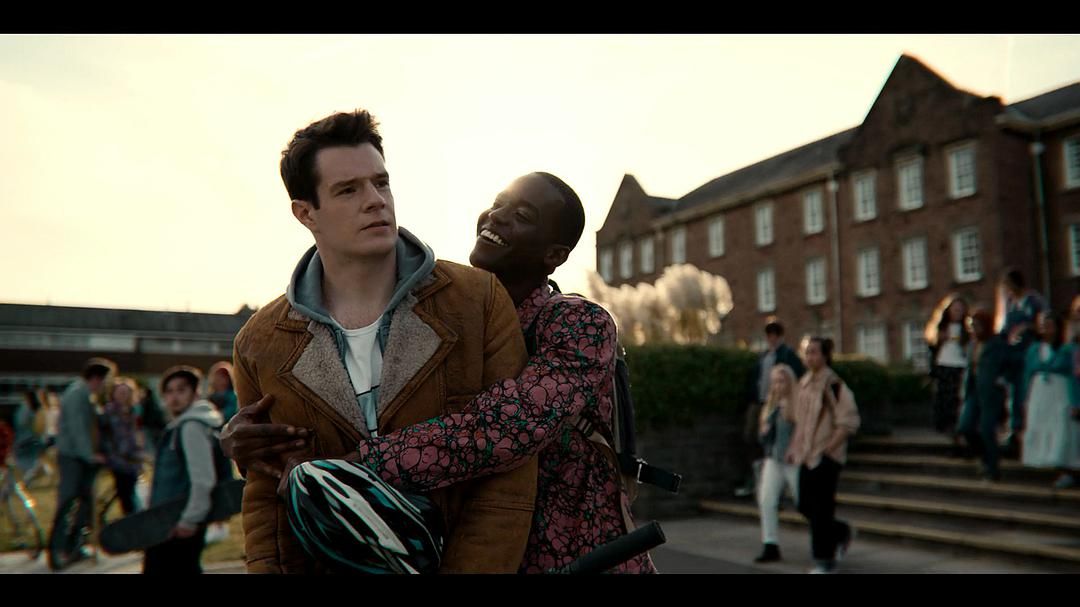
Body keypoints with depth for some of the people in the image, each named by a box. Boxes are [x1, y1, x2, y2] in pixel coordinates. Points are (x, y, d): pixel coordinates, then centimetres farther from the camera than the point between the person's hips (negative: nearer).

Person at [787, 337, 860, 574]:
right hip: (807, 455, 8)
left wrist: (828, 448, -18)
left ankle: (824, 560, 11)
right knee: (805, 506, 12)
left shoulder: (833, 384, -14)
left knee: (821, 509, -3)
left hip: (827, 456, -8)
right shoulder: (804, 382, 10)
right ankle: (843, 533, 36)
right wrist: (795, 447, 14)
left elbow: (849, 422, -15)